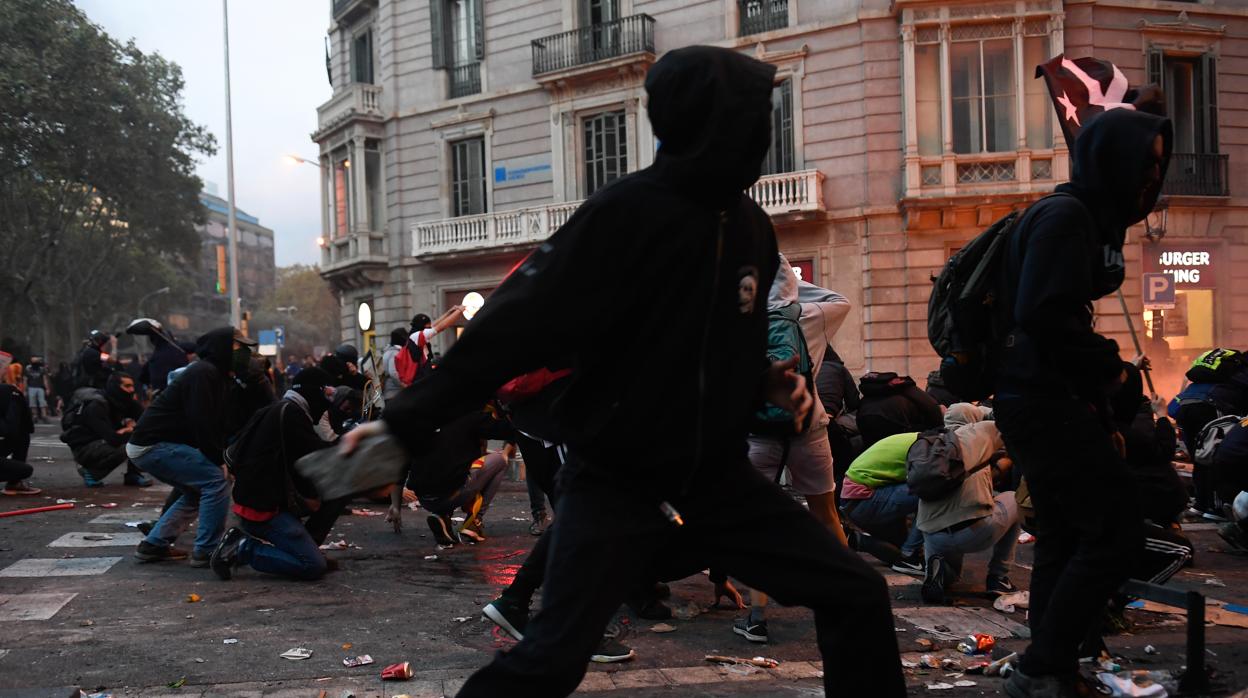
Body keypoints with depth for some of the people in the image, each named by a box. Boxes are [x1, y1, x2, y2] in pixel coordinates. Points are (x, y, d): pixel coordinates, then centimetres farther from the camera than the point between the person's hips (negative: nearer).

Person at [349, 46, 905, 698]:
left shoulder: (750, 226, 4)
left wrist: (766, 382, 3)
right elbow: (517, 323, -20)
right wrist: (410, 419, -22)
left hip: (717, 478, 6)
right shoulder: (625, 213, -19)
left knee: (857, 595, 3)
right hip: (615, 485, -6)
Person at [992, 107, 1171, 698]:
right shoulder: (1065, 216, -13)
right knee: (1116, 533, -9)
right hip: (1044, 402, -10)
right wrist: (1109, 367, -10)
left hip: (1041, 402, 10)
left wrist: (1102, 420, 14)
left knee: (1064, 540, 14)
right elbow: (1043, 317, -24)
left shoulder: (1091, 220, 18)